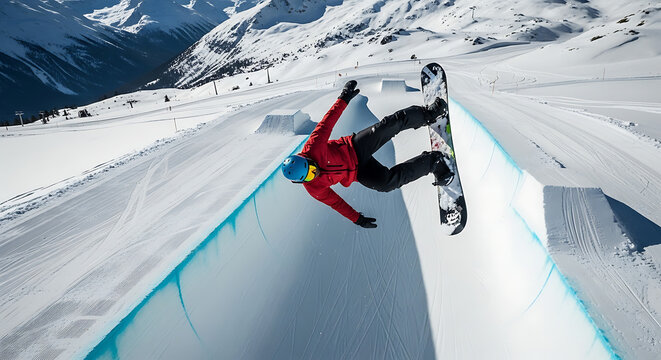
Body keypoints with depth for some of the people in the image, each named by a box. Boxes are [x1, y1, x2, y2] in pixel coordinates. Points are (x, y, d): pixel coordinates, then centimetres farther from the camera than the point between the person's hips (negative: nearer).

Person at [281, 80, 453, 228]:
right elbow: (335, 201, -7)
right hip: (357, 173, 0)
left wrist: (344, 98, -18)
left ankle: (429, 113, 3)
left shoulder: (312, 147, -23)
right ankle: (433, 162, -4)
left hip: (355, 147, 1)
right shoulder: (314, 189, -19)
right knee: (388, 182, -26)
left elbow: (327, 122, -17)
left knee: (392, 124, -22)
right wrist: (357, 219, -3)